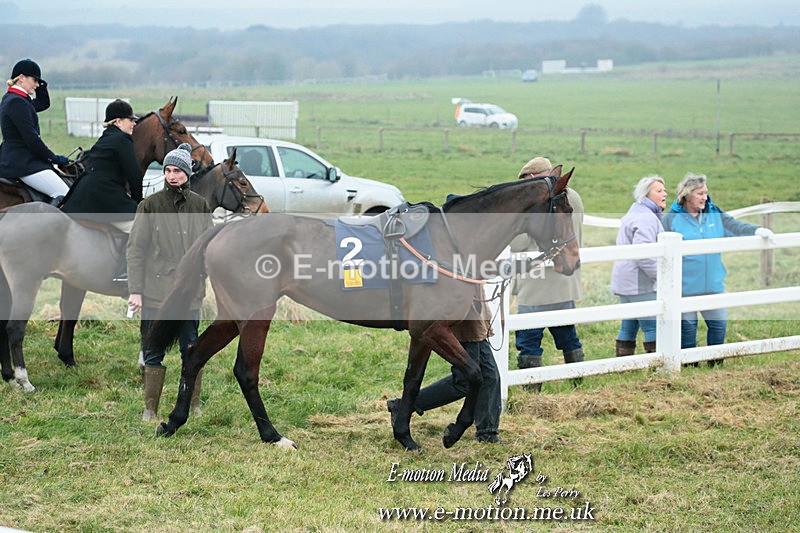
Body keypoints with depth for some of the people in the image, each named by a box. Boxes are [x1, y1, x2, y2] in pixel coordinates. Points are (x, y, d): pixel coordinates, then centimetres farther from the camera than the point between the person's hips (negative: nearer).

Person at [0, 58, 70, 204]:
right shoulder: (17, 102, -17)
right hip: (22, 163, -11)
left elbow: (43, 103, 29)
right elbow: (31, 139, -19)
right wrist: (53, 158, -11)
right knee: (65, 195, -19)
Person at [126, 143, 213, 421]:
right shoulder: (150, 205, -2)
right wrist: (135, 290, -9)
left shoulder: (200, 206, 6)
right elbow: (135, 249, -3)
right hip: (155, 293, -2)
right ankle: (150, 409, 9)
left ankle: (193, 404, 19)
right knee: (153, 353, 2)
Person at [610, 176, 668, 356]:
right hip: (640, 285, -11)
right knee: (655, 327, -8)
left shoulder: (635, 213, 20)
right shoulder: (646, 218, -15)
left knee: (628, 328, 12)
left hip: (625, 282, 11)